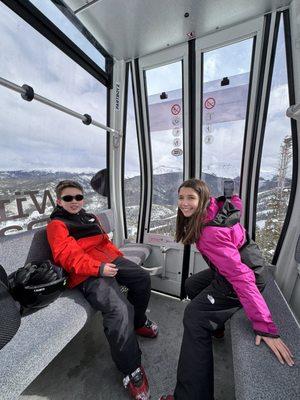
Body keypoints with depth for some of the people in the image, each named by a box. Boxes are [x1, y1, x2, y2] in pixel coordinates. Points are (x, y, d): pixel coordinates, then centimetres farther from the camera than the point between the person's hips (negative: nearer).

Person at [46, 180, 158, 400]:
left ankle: (137, 321, 27)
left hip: (110, 260, 8)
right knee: (118, 309, -26)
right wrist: (98, 268, -24)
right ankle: (131, 369, -3)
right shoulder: (56, 225, 2)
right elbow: (69, 256, -12)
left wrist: (119, 256, 8)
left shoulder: (90, 217, 24)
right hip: (87, 273, -7)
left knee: (143, 277, 2)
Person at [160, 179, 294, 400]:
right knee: (191, 285, 22)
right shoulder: (216, 205, -10)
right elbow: (235, 199, 11)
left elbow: (240, 275, -37)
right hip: (226, 269, 9)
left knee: (194, 317, -17)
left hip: (242, 279, -9)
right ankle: (216, 327, 45)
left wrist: (265, 326, -36)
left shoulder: (211, 233, -35)